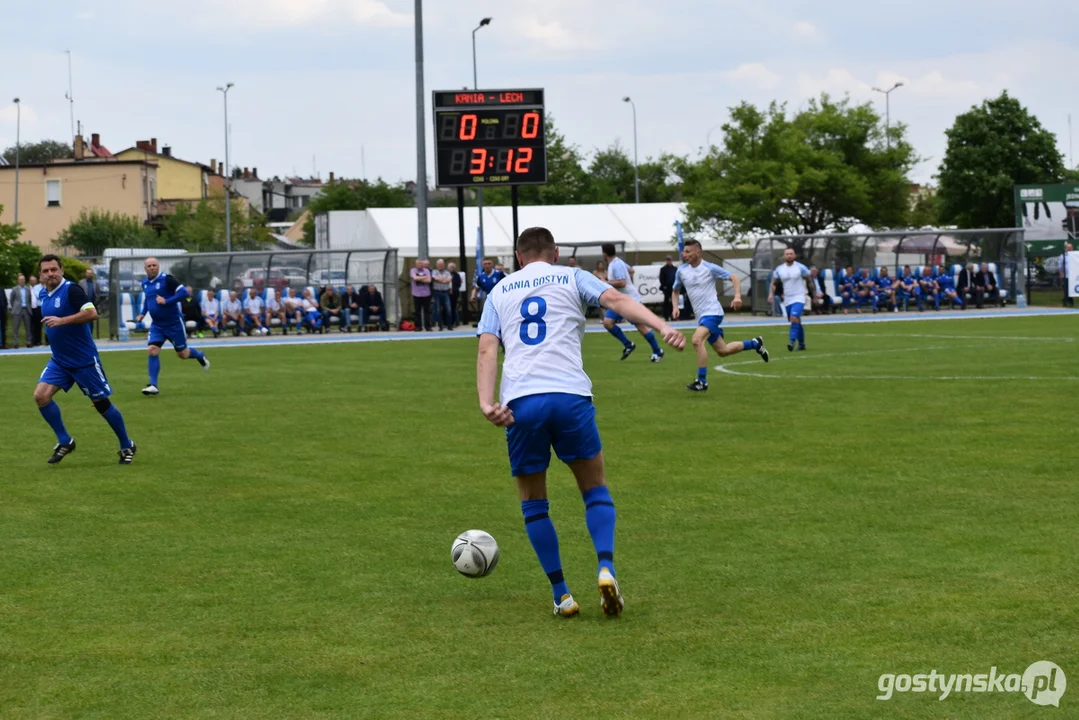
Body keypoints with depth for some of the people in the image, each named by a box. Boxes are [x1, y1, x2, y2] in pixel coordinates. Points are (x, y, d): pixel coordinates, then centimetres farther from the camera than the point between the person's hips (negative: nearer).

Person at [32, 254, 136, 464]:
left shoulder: (71, 290, -17)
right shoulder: (44, 294, 6)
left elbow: (91, 313, -31)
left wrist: (61, 321, -35)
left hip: (84, 360, -7)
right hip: (59, 361, 7)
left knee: (101, 403, 2)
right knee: (41, 395, -10)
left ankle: (127, 446, 19)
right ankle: (64, 441, 3)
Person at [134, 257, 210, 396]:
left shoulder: (166, 279, -16)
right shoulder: (145, 283, 5)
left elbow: (184, 292, -22)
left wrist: (166, 301, -28)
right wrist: (142, 314, 11)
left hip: (174, 324, -5)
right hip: (157, 325, 5)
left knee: (183, 354, 9)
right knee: (152, 350, -14)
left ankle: (200, 356, 44)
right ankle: (153, 386, -13)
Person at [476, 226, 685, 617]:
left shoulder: (499, 292, 22)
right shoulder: (572, 278, 17)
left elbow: (487, 349, 7)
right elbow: (616, 299, -2)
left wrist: (487, 403, -4)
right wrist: (661, 326, -15)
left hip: (520, 402, 1)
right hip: (570, 395, -1)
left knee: (533, 502, 17)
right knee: (595, 488, 15)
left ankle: (561, 594, 10)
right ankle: (606, 569, -7)